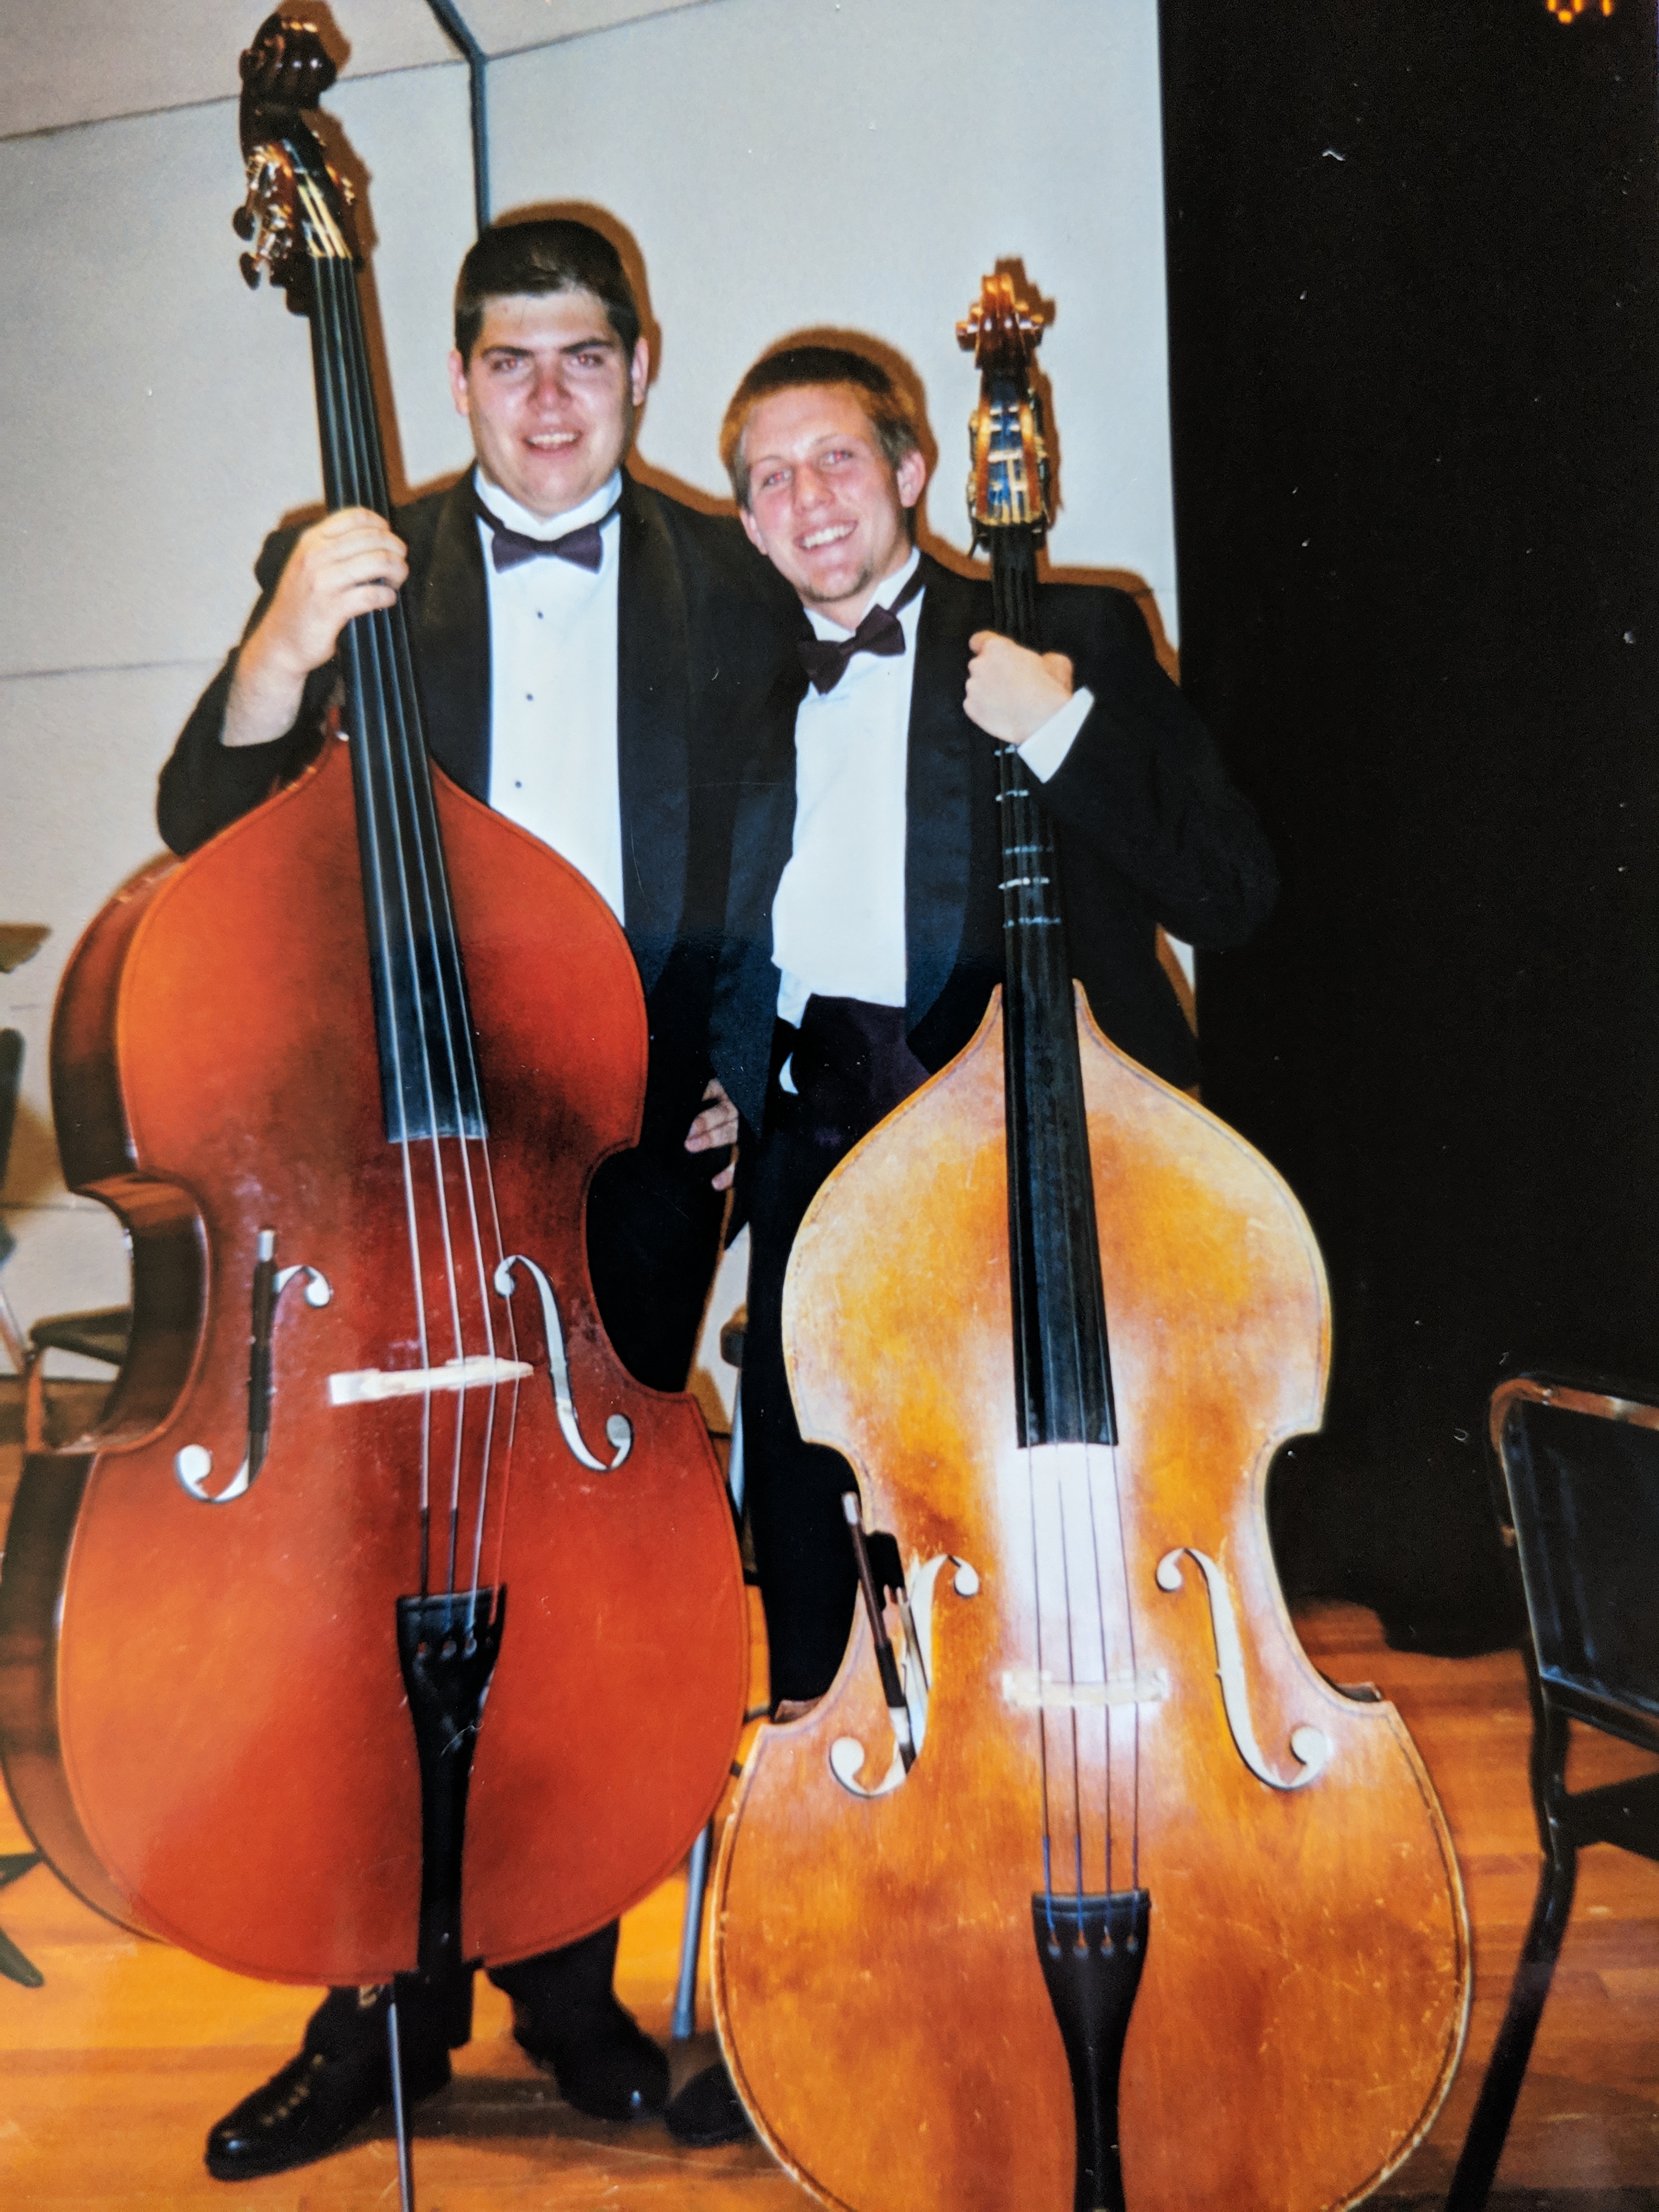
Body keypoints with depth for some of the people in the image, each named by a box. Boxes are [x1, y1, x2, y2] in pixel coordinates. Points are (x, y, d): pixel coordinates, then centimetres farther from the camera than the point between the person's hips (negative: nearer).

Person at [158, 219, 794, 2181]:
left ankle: (567, 1971, 28)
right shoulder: (356, 568, 6)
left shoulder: (735, 585, 8)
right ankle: (391, 1998, 22)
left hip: (645, 1151, 1)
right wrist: (279, 655, -19)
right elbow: (208, 842, -2)